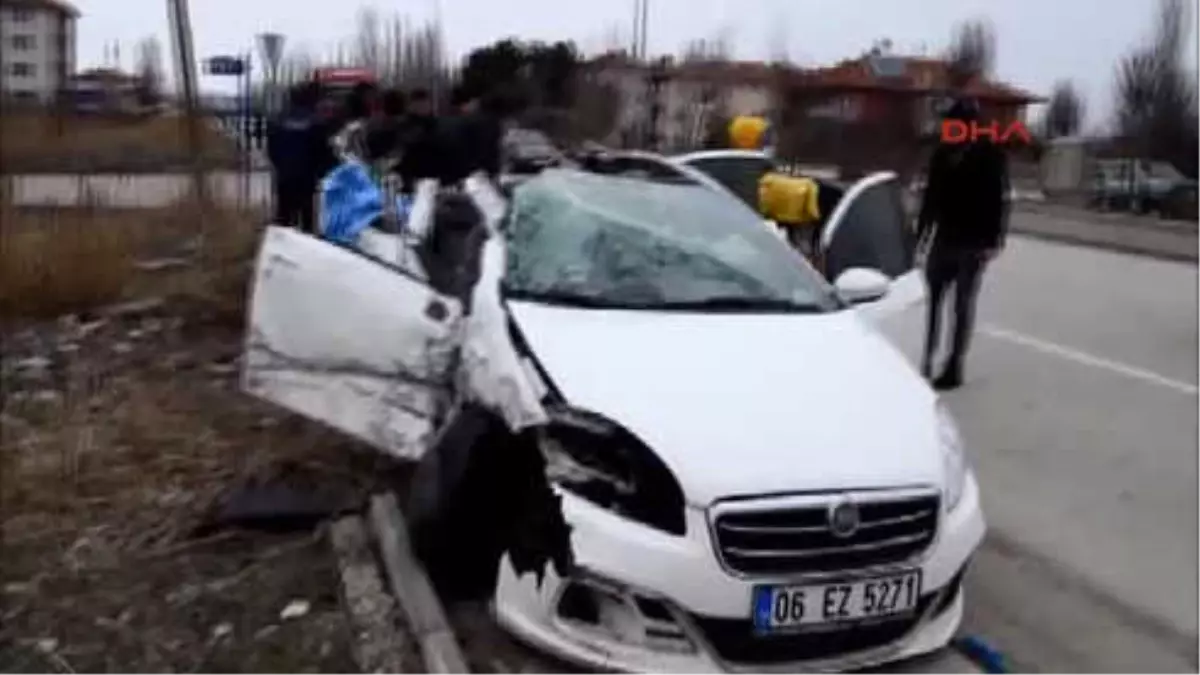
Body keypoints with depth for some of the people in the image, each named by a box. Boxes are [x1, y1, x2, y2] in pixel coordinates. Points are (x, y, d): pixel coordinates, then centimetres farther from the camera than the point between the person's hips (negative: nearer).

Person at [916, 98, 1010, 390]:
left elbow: (999, 200, -8)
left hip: (974, 243, -4)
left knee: (963, 304, 1)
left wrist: (994, 240, -15)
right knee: (933, 298, 7)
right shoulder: (943, 153, 5)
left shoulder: (991, 154, -7)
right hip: (945, 238, 5)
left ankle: (954, 367, 7)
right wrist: (921, 232, 10)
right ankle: (928, 359, 17)